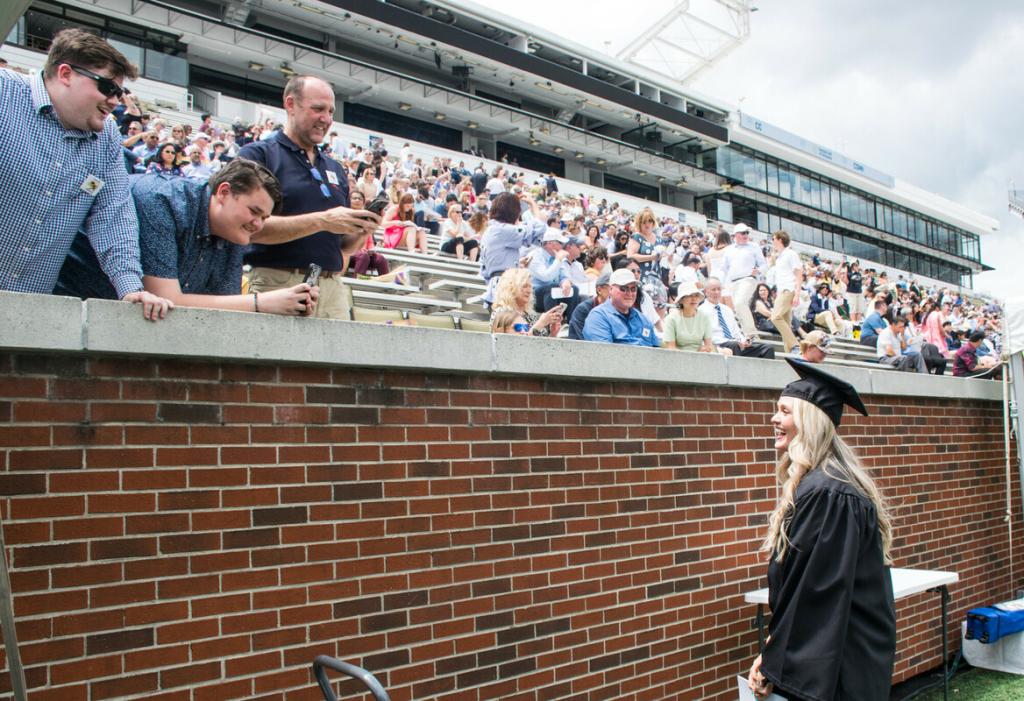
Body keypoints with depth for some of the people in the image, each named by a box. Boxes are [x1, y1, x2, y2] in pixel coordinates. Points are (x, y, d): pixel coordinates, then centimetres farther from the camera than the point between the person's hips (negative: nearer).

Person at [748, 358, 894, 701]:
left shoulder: (826, 493, -24)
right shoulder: (814, 484, 8)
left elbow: (814, 593, -23)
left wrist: (773, 664, -15)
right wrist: (774, 649, 9)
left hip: (835, 668, -9)